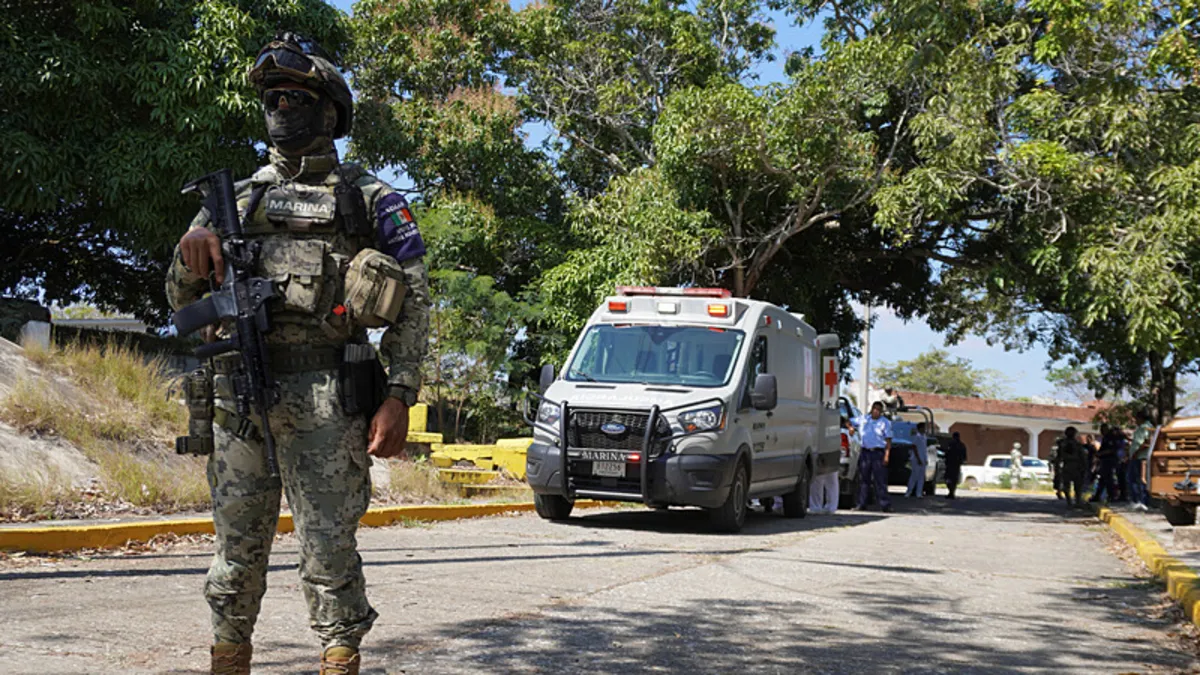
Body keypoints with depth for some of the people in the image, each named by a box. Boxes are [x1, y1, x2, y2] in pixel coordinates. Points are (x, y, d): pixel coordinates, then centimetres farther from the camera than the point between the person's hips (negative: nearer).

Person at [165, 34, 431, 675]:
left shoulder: (368, 197, 7)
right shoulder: (235, 197, 19)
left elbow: (411, 302, 1)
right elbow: (180, 299, 20)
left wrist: (399, 396, -10)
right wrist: (192, 255, -3)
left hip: (324, 397, -4)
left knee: (328, 546, -3)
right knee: (237, 545, 9)